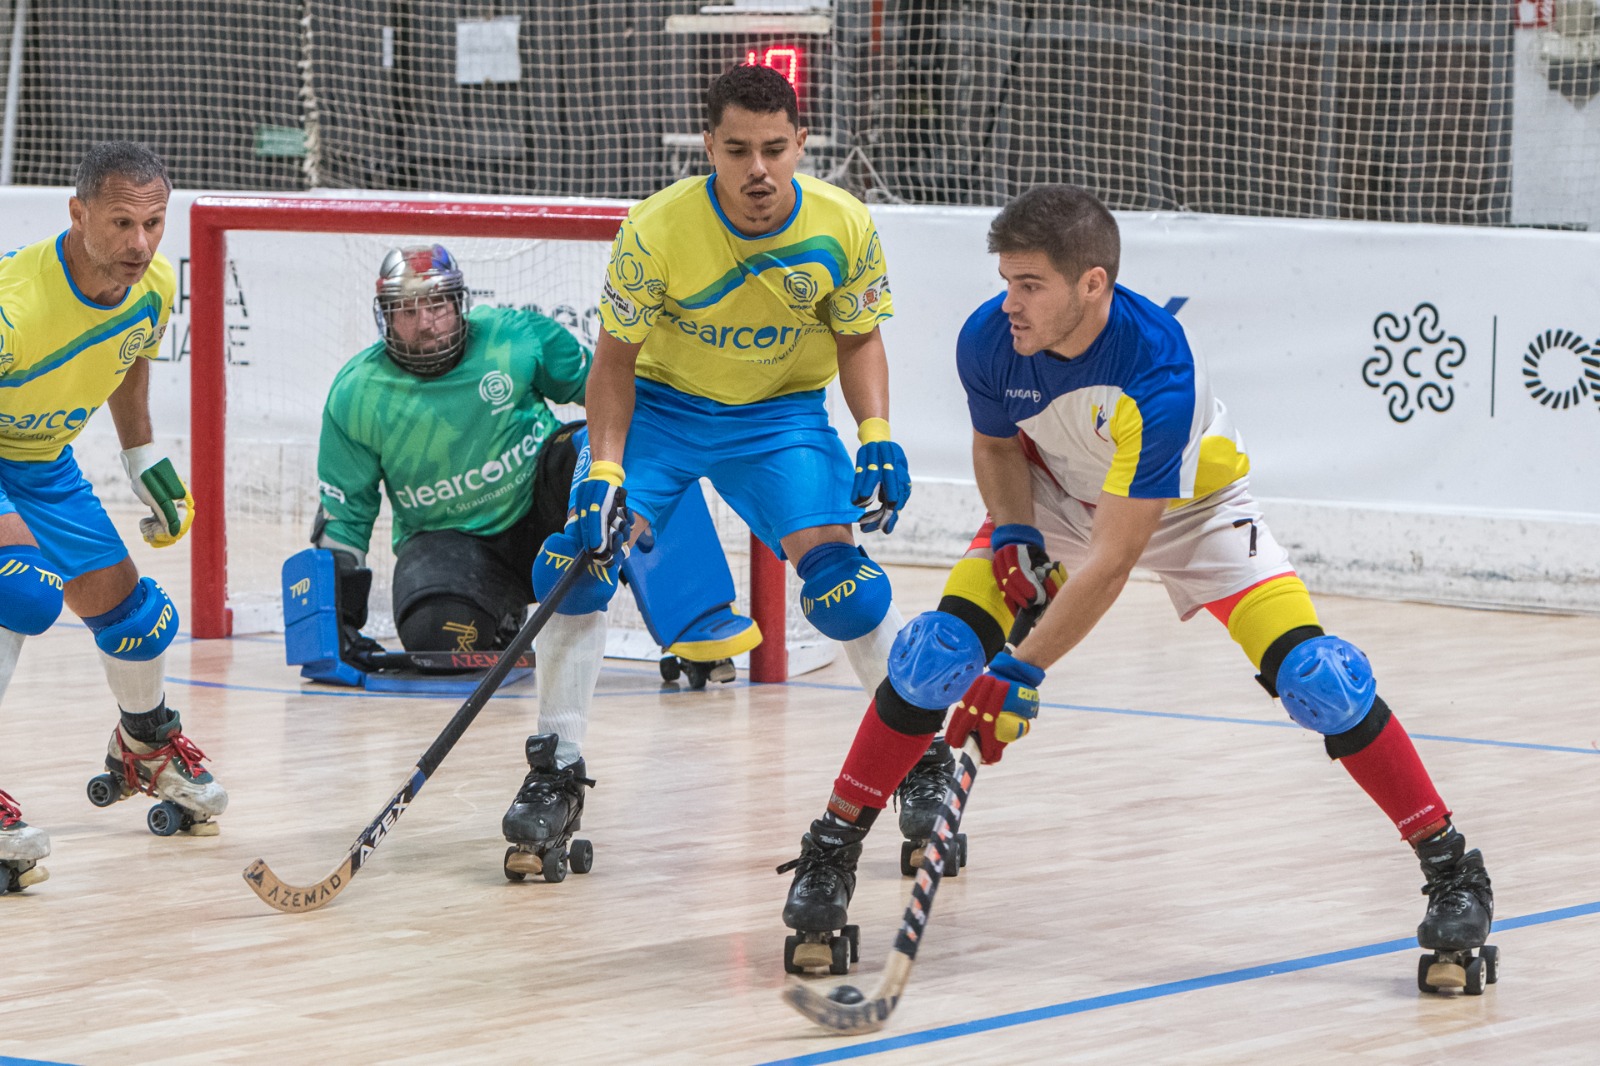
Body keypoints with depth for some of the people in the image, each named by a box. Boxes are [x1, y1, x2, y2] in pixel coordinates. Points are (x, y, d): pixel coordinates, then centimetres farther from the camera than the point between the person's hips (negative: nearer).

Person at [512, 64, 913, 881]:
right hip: (660, 402, 0)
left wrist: (878, 440, -15)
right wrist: (602, 475, -24)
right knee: (578, 554, -18)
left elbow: (858, 340, -1)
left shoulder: (843, 227, -18)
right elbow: (614, 359, -15)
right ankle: (557, 769, -3)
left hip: (781, 413, 0)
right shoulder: (658, 228, -25)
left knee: (838, 574, -17)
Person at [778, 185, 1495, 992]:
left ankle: (1449, 865, -5)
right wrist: (1011, 533, -20)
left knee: (1308, 670, -18)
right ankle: (831, 851, 0)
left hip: (1189, 506, -4)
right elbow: (997, 445, -2)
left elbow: (1112, 558, -37)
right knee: (941, 646, -15)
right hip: (1054, 496, 4)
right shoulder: (987, 341, -26)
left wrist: (1022, 670, -38)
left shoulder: (1158, 372, -40)